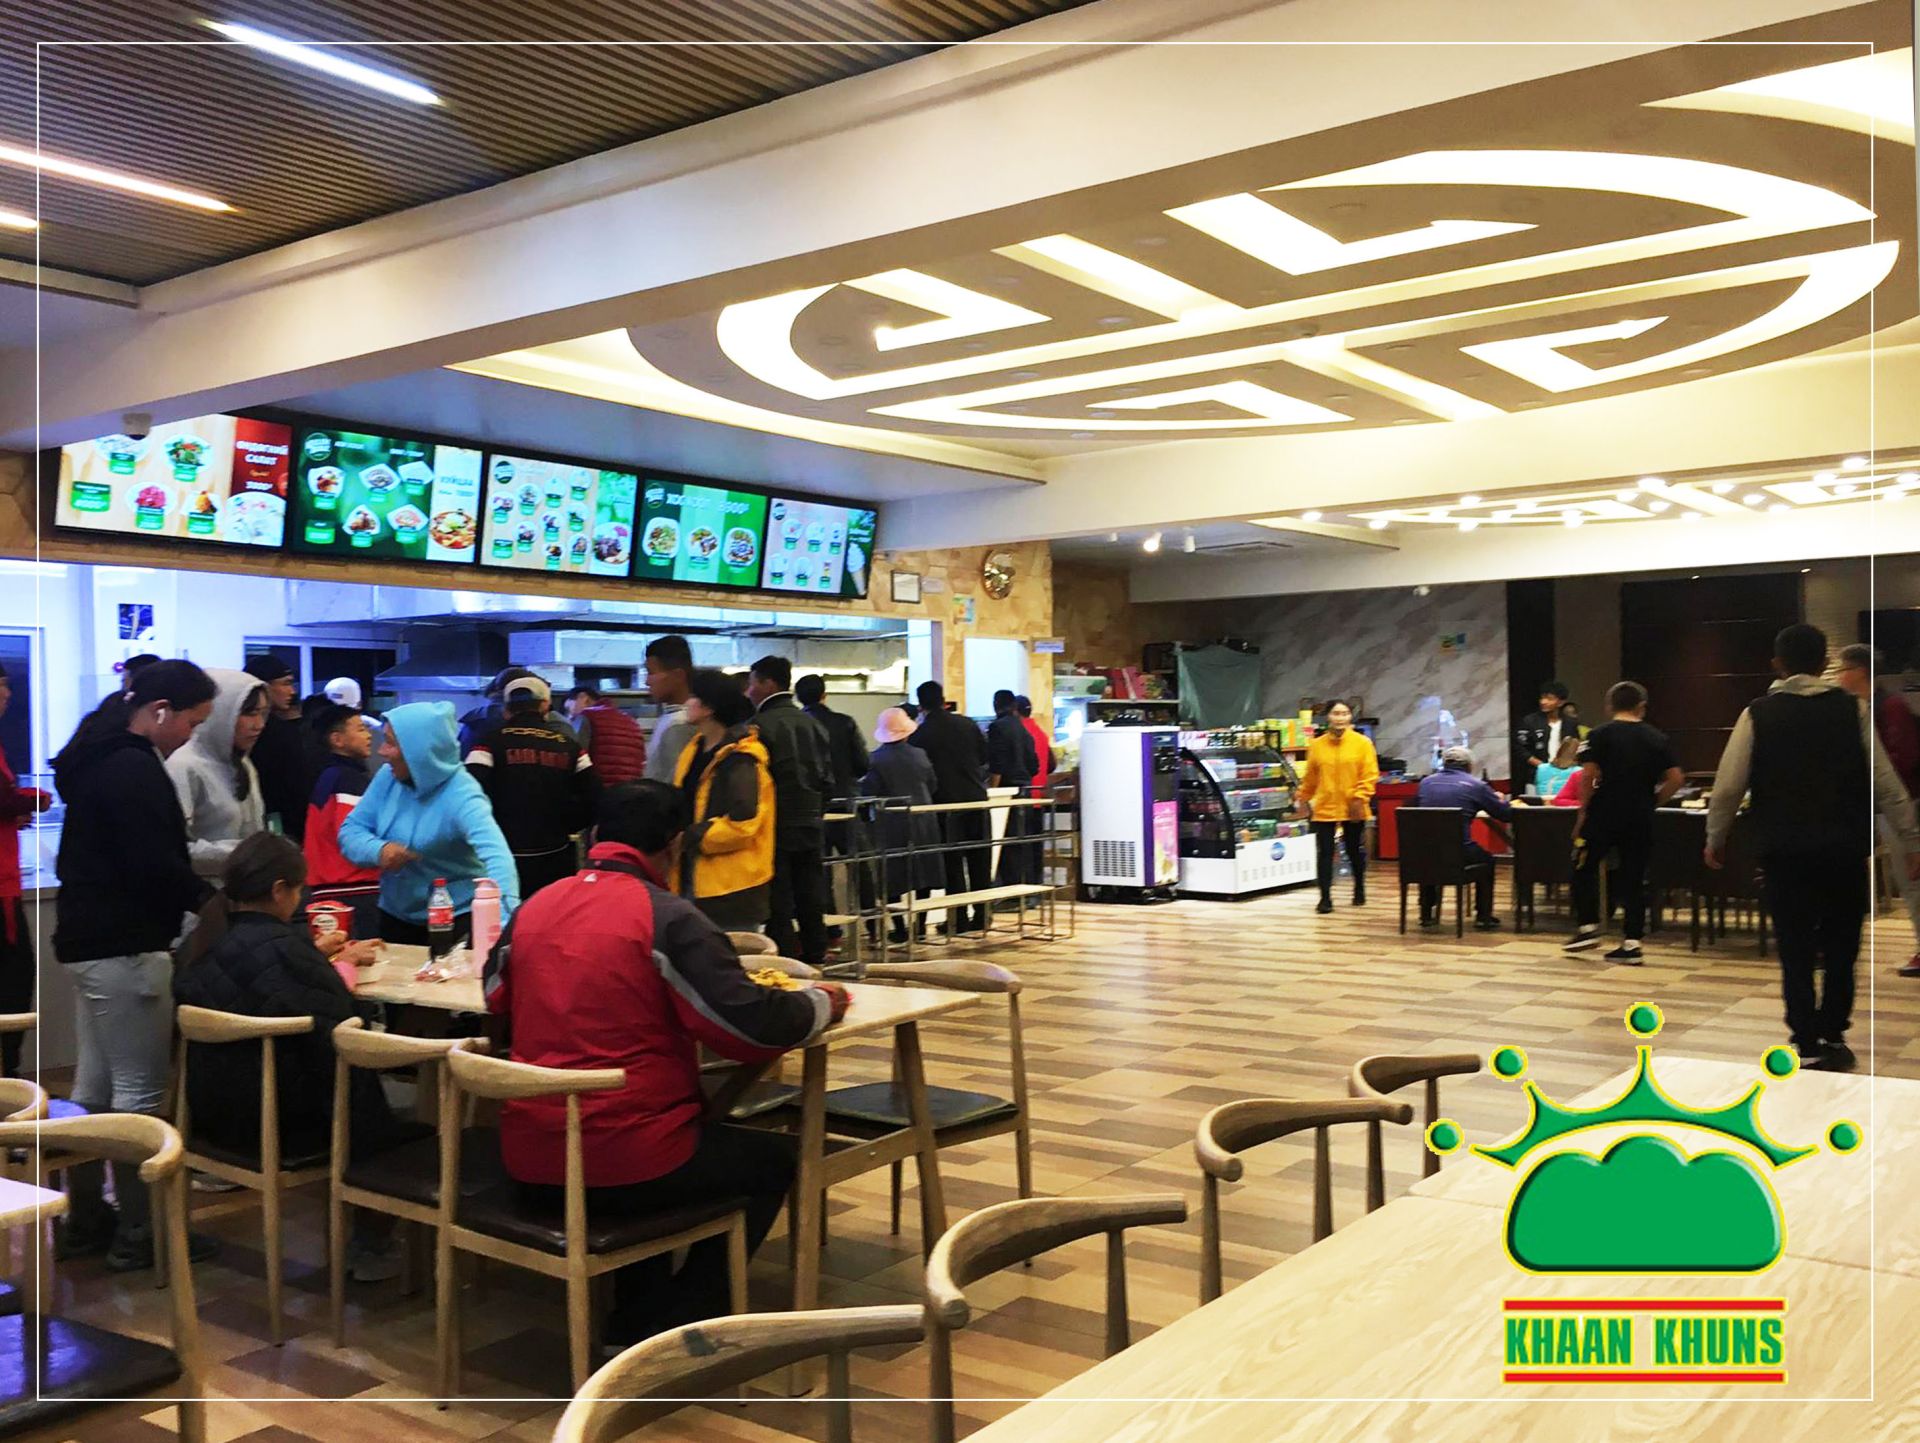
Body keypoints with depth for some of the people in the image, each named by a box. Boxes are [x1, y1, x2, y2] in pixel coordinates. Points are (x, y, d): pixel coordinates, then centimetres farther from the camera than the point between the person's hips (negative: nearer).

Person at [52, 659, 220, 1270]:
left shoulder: (97, 757, 15)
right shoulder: (135, 768, -18)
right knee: (140, 1091, -3)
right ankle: (137, 1234, 4)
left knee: (94, 1083, 17)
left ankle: (84, 1220, 26)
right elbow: (157, 866, -23)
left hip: (88, 939, 10)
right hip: (125, 945, -10)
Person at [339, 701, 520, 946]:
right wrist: (378, 850, -25)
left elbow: (496, 856, -41)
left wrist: (504, 925, -58)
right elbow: (350, 829, -1)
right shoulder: (388, 777, -6)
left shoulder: (460, 795, -26)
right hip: (396, 914, 6)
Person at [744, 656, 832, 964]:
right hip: (811, 828, 6)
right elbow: (827, 779, 11)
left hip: (777, 829, -6)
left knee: (778, 905, -1)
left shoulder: (760, 726, -12)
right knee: (811, 902, 11)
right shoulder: (813, 724, 9)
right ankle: (814, 960, 17)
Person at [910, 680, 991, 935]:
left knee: (953, 863, 3)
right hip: (976, 799, 3)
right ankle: (981, 916, 14)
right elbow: (984, 757, 13)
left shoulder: (921, 734, -8)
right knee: (979, 860, 10)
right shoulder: (967, 724, 3)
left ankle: (959, 919, 3)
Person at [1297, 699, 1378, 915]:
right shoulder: (1316, 745, 1)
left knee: (1355, 852, 14)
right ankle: (1325, 898, 4)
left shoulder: (1362, 743, -4)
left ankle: (1359, 890, 35)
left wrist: (1360, 798, -15)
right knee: (1324, 854, -2)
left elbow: (1370, 775, -6)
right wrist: (1304, 798, 10)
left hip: (1352, 810, -1)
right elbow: (1310, 776, 9)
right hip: (1324, 809, 1)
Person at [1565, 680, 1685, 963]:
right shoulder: (1658, 738, 5)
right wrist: (1652, 802, 10)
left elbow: (1589, 775, -13)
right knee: (1634, 878, 6)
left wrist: (1583, 812, -4)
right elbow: (1675, 779, -1)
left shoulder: (1599, 735, -4)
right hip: (1640, 818, 3)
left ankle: (1587, 927, 6)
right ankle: (1631, 943, 5)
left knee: (1584, 868, 14)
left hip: (1603, 815, -3)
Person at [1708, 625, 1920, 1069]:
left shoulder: (1758, 714, -1)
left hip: (1785, 851, -1)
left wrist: (1715, 840, 10)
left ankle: (1806, 1045, 7)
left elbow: (1728, 785, -3)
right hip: (1845, 849, 1)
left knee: (1796, 950, 7)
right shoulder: (1851, 710, 1)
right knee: (1841, 948, 15)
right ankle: (1833, 1037, 17)